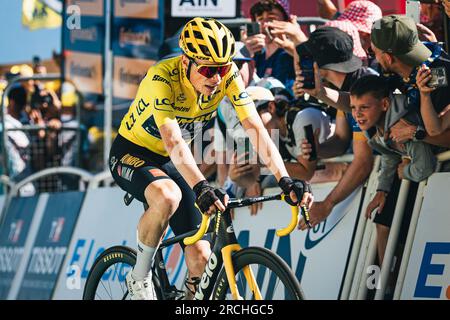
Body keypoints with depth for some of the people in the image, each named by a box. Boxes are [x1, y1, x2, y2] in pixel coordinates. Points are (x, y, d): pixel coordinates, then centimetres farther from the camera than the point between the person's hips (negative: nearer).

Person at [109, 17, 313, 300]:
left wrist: (285, 180, -38)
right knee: (168, 196, -38)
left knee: (200, 255, -9)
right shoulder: (162, 78, -32)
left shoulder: (228, 76, -18)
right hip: (131, 154, -5)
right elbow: (173, 141, -44)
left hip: (169, 162, 5)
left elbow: (256, 128, -24)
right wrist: (200, 187, -59)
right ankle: (140, 277, -16)